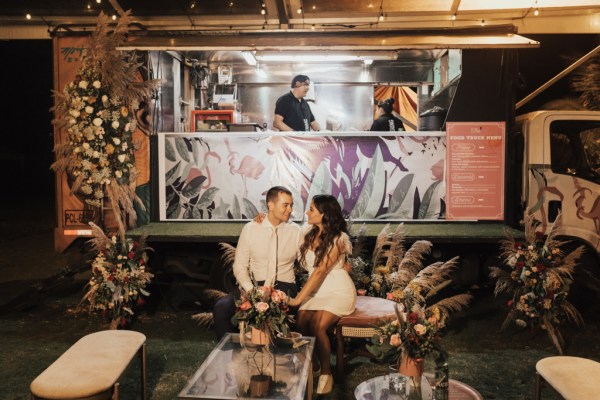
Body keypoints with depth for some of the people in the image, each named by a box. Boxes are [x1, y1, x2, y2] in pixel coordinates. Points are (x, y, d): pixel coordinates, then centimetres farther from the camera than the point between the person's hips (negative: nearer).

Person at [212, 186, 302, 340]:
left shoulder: (296, 231, 4)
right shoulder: (250, 229, 3)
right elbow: (240, 266, 1)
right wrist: (252, 291, -13)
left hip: (284, 287, -1)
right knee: (220, 308, -23)